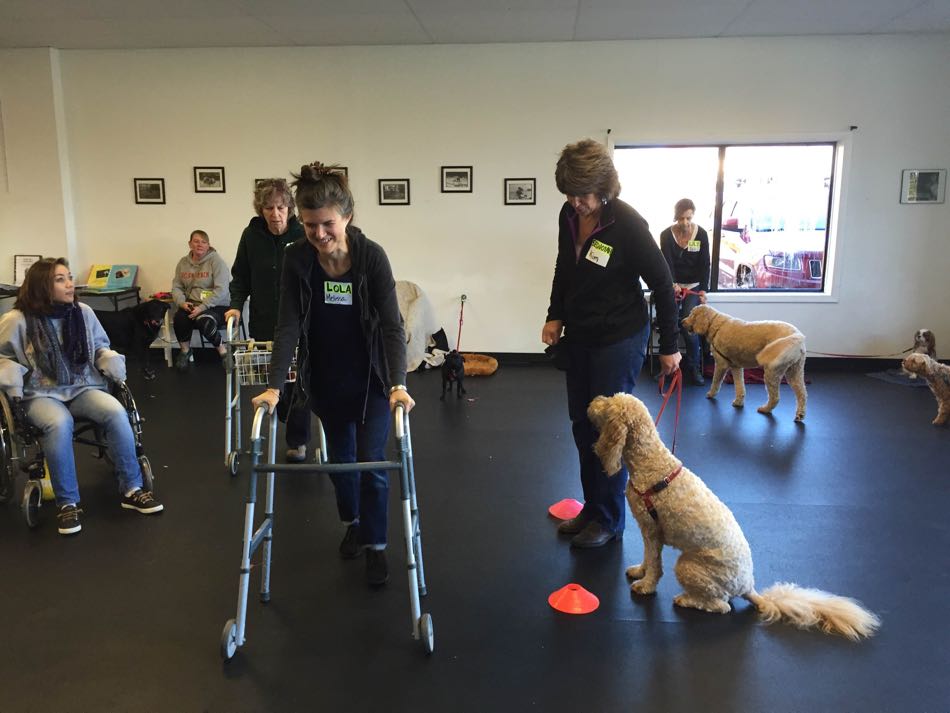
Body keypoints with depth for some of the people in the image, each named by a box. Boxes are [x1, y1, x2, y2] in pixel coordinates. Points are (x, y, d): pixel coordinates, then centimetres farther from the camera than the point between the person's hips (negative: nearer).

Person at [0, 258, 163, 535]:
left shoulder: (83, 311, 5)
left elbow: (100, 347, 19)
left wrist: (112, 361, -1)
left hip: (84, 387, 3)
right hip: (40, 394, -3)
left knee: (116, 412, -29)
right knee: (59, 423, -37)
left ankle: (131, 489, -16)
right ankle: (67, 503, -21)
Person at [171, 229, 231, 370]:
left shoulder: (216, 261, -6)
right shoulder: (183, 263, 11)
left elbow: (221, 290, -15)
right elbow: (176, 287, 13)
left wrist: (202, 307, -22)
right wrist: (182, 302, -10)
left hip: (216, 306, -4)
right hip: (191, 306, 4)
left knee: (204, 321, -36)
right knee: (179, 318, -28)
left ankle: (223, 351, -8)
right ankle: (185, 350, 2)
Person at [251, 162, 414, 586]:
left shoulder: (372, 256, -22)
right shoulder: (296, 259, -15)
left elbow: (391, 324, -25)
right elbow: (288, 325, -16)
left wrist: (398, 384, -36)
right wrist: (274, 386, -25)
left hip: (371, 377, -3)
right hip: (325, 379, 3)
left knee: (371, 461, 0)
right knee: (339, 456, 17)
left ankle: (375, 544, 18)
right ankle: (352, 522, 41)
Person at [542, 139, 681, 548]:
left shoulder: (628, 224, -20)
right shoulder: (569, 216, -2)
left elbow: (662, 284, -13)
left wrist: (669, 346, -8)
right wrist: (555, 316, 6)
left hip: (619, 340, -7)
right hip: (578, 337, 7)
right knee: (582, 425, 13)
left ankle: (609, 519, 18)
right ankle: (591, 507, 29)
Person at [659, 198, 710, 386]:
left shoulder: (701, 234, -4)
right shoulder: (666, 235, -6)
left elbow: (705, 264, -3)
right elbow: (667, 263, -14)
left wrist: (703, 289, -14)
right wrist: (673, 284, -31)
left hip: (694, 286, 0)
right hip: (672, 284, 0)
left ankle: (693, 368, -3)